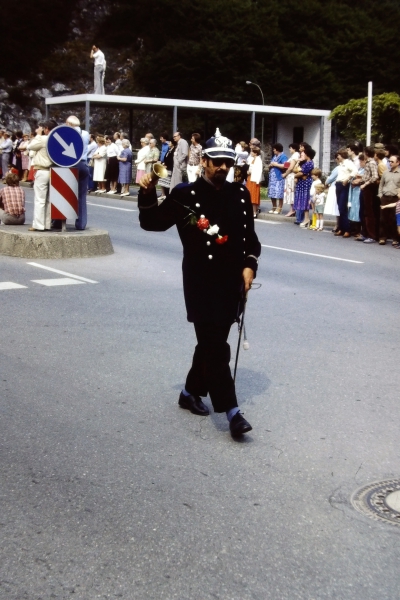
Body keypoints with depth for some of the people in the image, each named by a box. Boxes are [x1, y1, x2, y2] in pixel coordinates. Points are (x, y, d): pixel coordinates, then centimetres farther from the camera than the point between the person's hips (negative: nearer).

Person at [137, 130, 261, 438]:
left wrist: (249, 264, 0)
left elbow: (250, 235, 14)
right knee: (215, 346, -8)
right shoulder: (185, 194, -7)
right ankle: (231, 410, -6)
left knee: (212, 341, 16)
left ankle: (192, 392, 35)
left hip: (232, 281, 5)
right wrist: (148, 194, -20)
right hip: (201, 282, -5)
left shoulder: (240, 194, 7)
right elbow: (153, 223, -4)